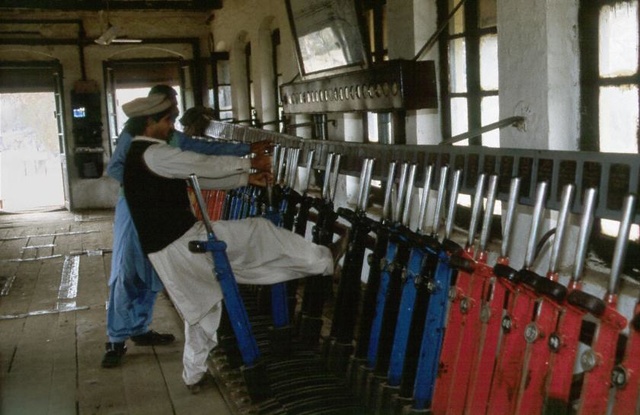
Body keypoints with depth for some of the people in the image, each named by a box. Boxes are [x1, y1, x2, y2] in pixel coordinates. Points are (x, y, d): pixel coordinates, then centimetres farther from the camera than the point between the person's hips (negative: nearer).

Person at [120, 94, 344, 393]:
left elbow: (196, 176, 16)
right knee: (259, 231, -2)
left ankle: (194, 375, 35)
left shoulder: (142, 155, 17)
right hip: (183, 240, -10)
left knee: (200, 307, 23)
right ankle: (324, 260, 9)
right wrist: (250, 163, 1)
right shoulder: (153, 154, -16)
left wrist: (247, 179, 13)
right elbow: (205, 166, -14)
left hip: (165, 249, 10)